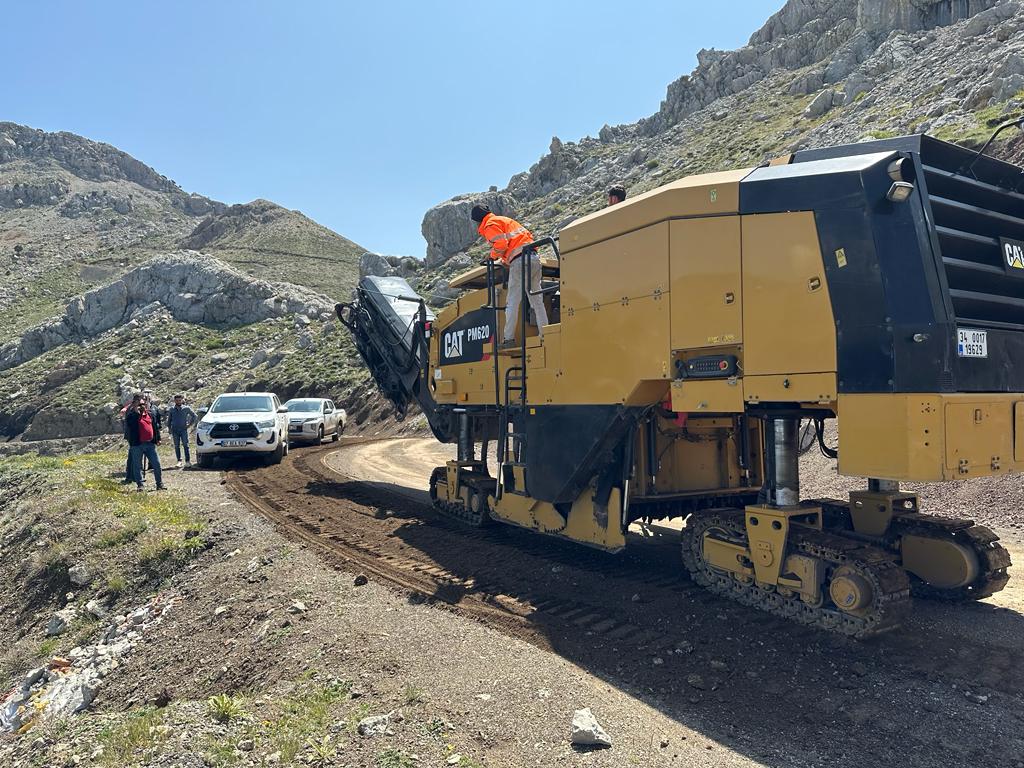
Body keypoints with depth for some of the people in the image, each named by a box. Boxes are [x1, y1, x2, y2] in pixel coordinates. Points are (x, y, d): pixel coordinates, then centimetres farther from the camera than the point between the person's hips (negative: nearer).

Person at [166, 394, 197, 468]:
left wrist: (190, 424, 3)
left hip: (183, 429, -2)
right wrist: (169, 428, 9)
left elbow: (194, 416, 9)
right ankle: (179, 461, 5)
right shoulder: (171, 409, 9)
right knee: (177, 446, 1)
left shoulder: (186, 408, 3)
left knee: (185, 445, -8)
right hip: (175, 430, 2)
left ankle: (188, 461, -8)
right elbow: (169, 419, 16)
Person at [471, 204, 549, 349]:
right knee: (537, 300, 11)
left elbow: (501, 244, -14)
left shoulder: (490, 225, 3)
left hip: (519, 261, -8)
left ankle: (509, 338, -7)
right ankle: (545, 335, 10)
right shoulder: (505, 219, 28)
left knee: (512, 302, -5)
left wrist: (493, 255, 6)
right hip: (534, 257, 8)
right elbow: (528, 235, 26)